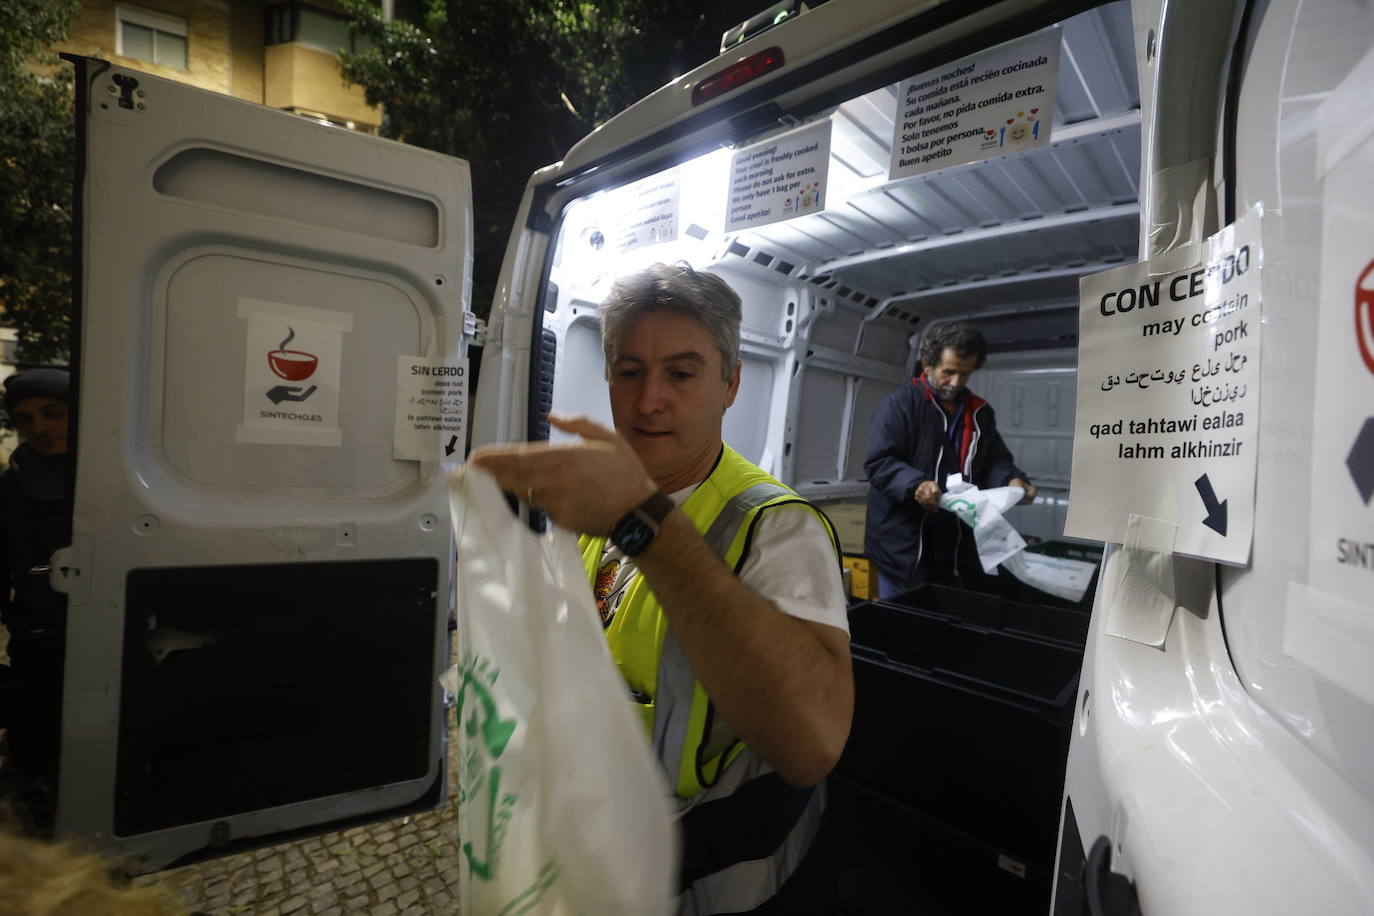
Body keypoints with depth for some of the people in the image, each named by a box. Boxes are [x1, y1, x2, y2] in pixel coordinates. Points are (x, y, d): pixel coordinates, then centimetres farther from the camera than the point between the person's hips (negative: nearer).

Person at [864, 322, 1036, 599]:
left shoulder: (981, 412, 12)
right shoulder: (899, 405, -8)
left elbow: (995, 462, 14)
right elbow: (878, 462, -15)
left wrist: (1011, 480, -9)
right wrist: (915, 485, -32)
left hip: (955, 546, 6)